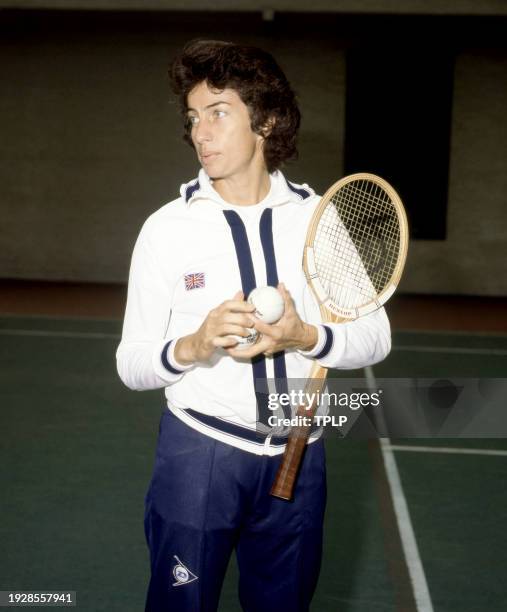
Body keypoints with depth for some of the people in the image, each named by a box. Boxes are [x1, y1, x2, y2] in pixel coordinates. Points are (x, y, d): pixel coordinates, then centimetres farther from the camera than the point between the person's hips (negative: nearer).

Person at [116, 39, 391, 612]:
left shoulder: (322, 217, -2)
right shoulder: (166, 227, -5)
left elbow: (375, 335, 0)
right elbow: (130, 362, -5)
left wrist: (306, 337, -20)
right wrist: (191, 347, -26)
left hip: (298, 456, 2)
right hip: (197, 452, -1)